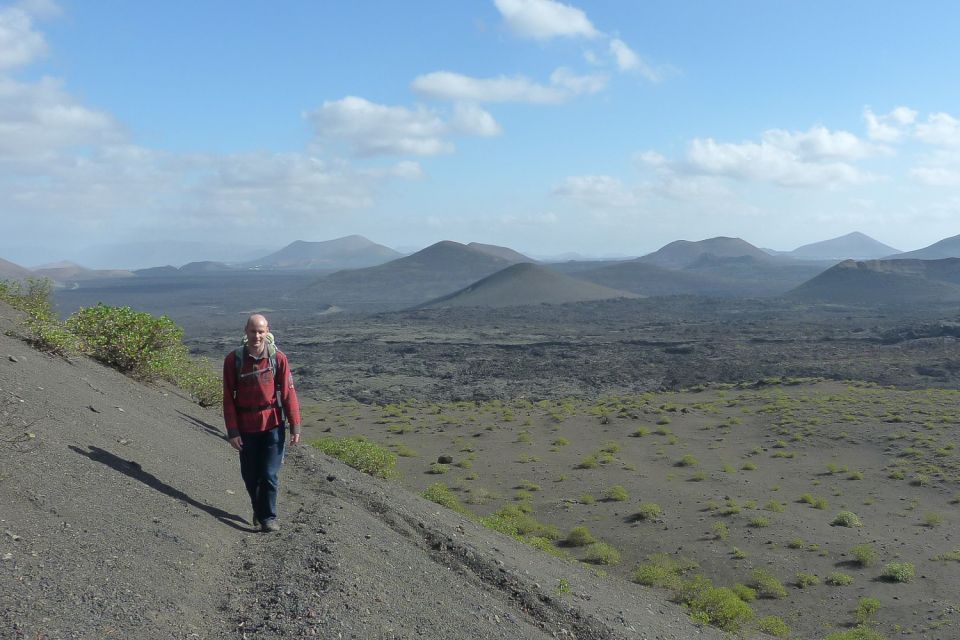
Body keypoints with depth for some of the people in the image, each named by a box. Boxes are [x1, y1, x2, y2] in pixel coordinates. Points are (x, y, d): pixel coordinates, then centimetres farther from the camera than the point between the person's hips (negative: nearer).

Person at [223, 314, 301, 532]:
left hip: (273, 425, -1)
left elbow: (288, 393, -4)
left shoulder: (278, 358, -7)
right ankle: (258, 511, 35)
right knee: (250, 476, 13)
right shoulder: (233, 360, -6)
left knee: (270, 475, -3)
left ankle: (268, 517, 13)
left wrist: (295, 425, -5)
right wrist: (232, 431, -7)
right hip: (246, 428, 1)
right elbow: (228, 398, -4)